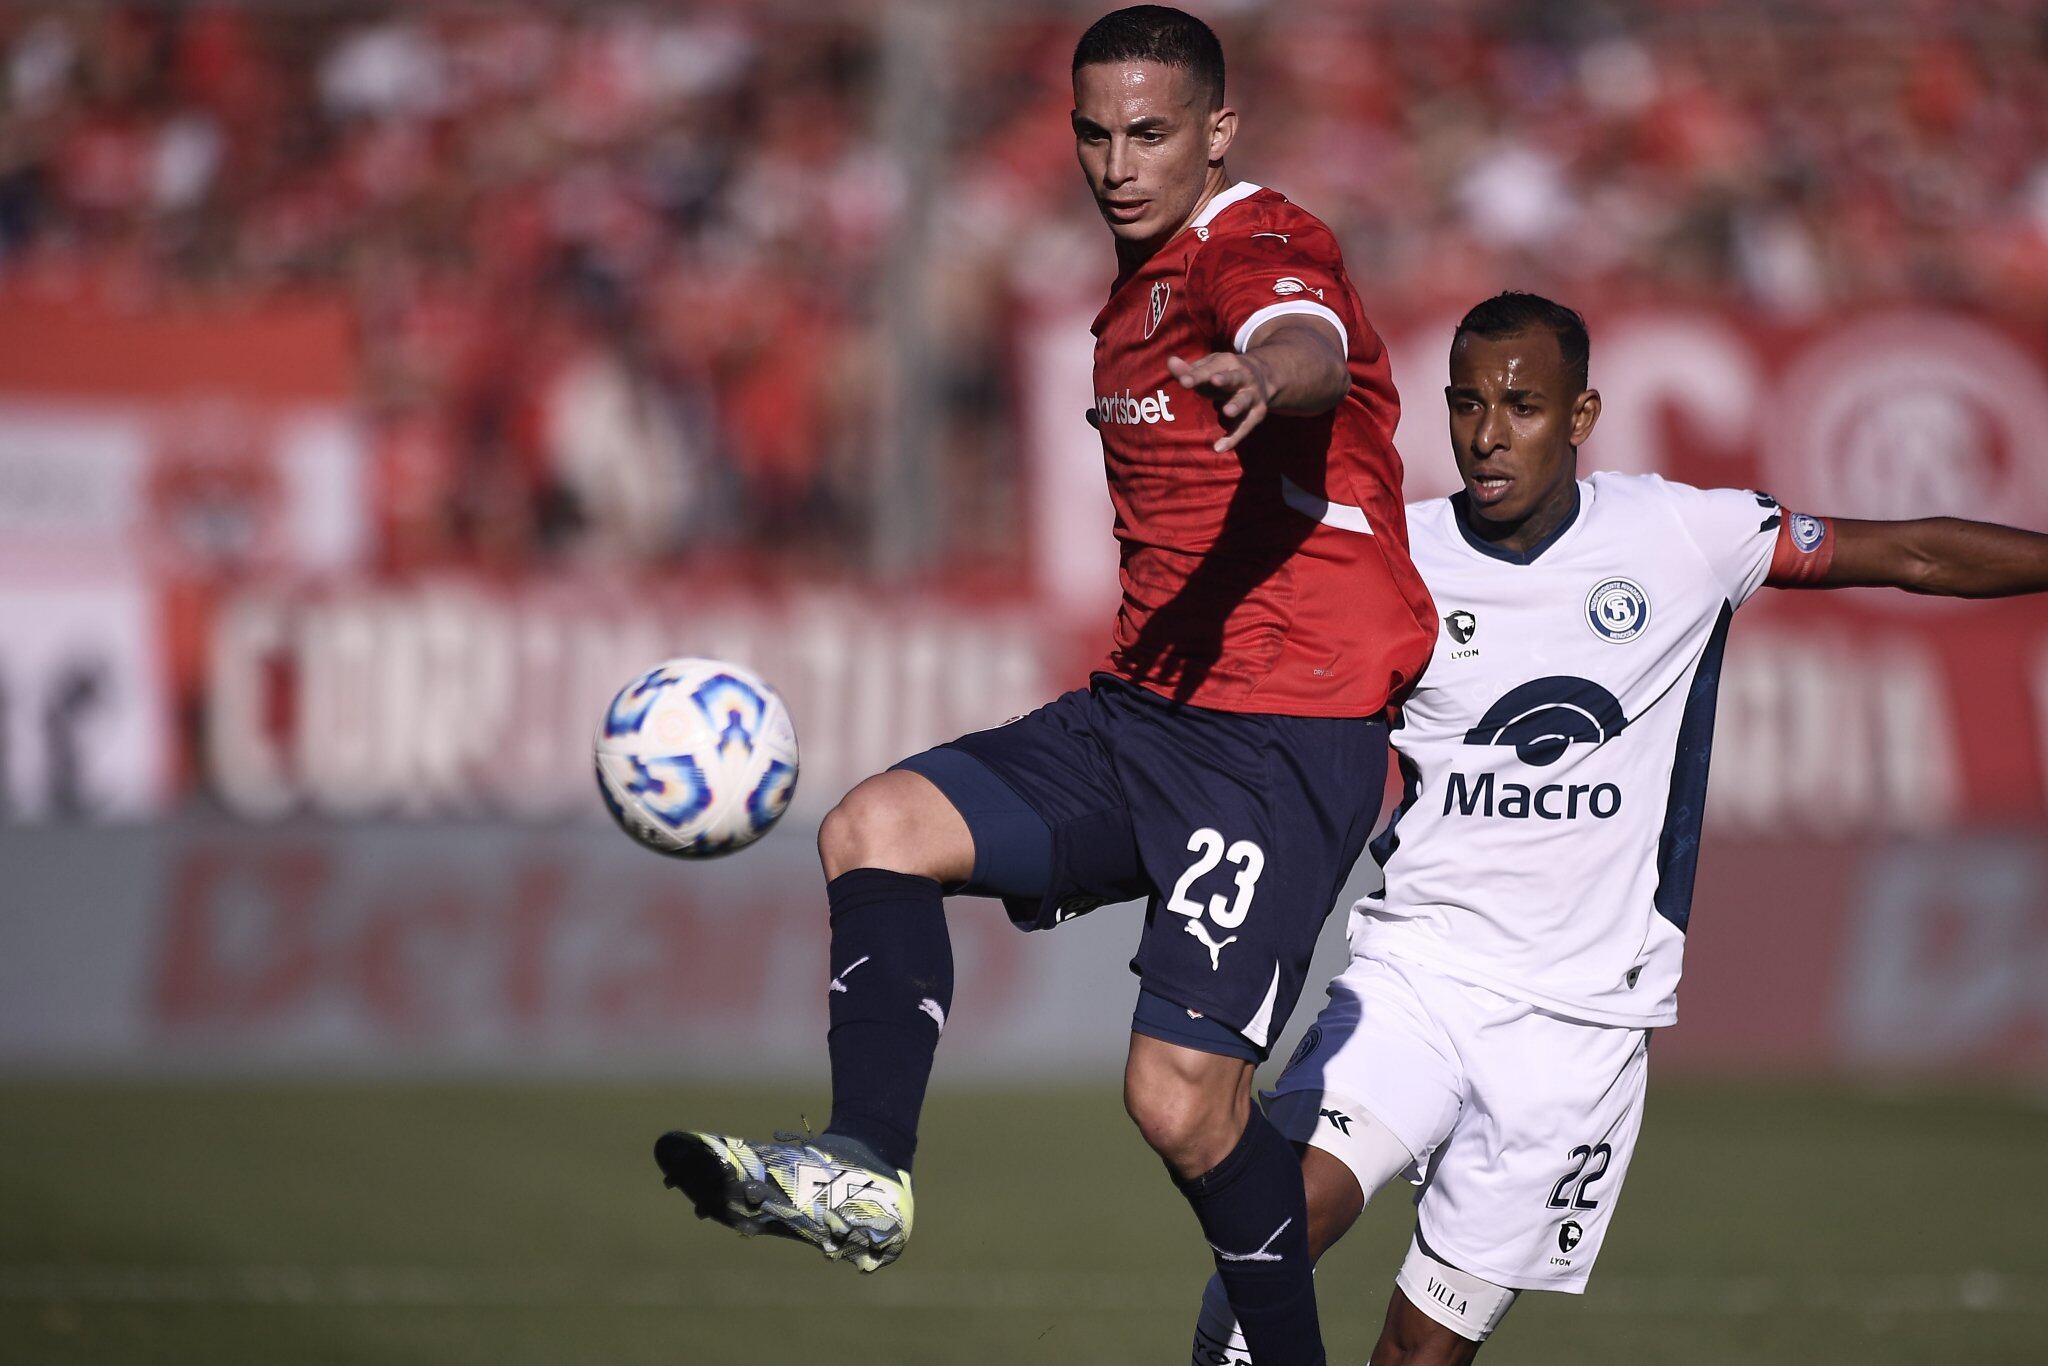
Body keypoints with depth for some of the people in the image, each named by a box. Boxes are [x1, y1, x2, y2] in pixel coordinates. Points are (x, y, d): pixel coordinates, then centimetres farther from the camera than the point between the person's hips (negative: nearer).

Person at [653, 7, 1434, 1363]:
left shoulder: (1262, 248, -11)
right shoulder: (1140, 284, 19)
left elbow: (1311, 349, -37)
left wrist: (1265, 371, -60)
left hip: (1286, 740, -9)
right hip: (1138, 711, 9)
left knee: (1182, 1092, -16)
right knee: (880, 829, -11)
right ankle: (868, 1171, -21)